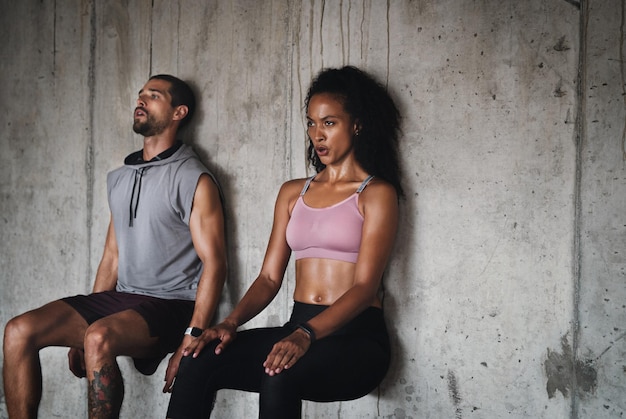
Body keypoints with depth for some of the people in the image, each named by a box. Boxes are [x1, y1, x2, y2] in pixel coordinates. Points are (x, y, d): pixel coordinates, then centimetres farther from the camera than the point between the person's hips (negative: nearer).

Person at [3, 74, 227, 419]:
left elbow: (214, 264, -11)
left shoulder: (195, 180, -6)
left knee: (100, 338, -35)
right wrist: (81, 329, 11)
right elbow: (112, 255, 17)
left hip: (169, 304, -7)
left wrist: (191, 341, -19)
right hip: (119, 298, 7)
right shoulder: (119, 178, 17)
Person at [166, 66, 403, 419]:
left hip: (356, 336, -5)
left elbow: (365, 286, -12)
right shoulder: (293, 193, 16)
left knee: (281, 375, -36)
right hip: (299, 331, 5)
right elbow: (269, 278, 10)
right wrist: (231, 323, -8)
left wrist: (307, 334, -27)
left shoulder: (376, 193, -2)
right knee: (199, 361, -20)